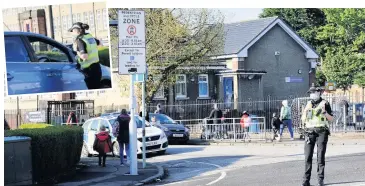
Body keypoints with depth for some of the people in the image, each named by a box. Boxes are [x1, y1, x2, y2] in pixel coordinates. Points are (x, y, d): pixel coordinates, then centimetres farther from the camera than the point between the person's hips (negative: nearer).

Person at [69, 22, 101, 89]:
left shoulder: (79, 40, -13)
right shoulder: (90, 37, 9)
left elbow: (84, 56, -23)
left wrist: (77, 51, -8)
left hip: (88, 70, -7)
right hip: (97, 68, 7)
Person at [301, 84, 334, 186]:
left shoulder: (325, 103, 3)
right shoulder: (308, 104, 14)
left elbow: (331, 119, 4)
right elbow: (303, 119, 15)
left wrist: (324, 112, -13)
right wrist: (305, 113, -4)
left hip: (322, 132, -3)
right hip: (310, 132, 3)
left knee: (321, 156, -4)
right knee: (308, 156, -2)